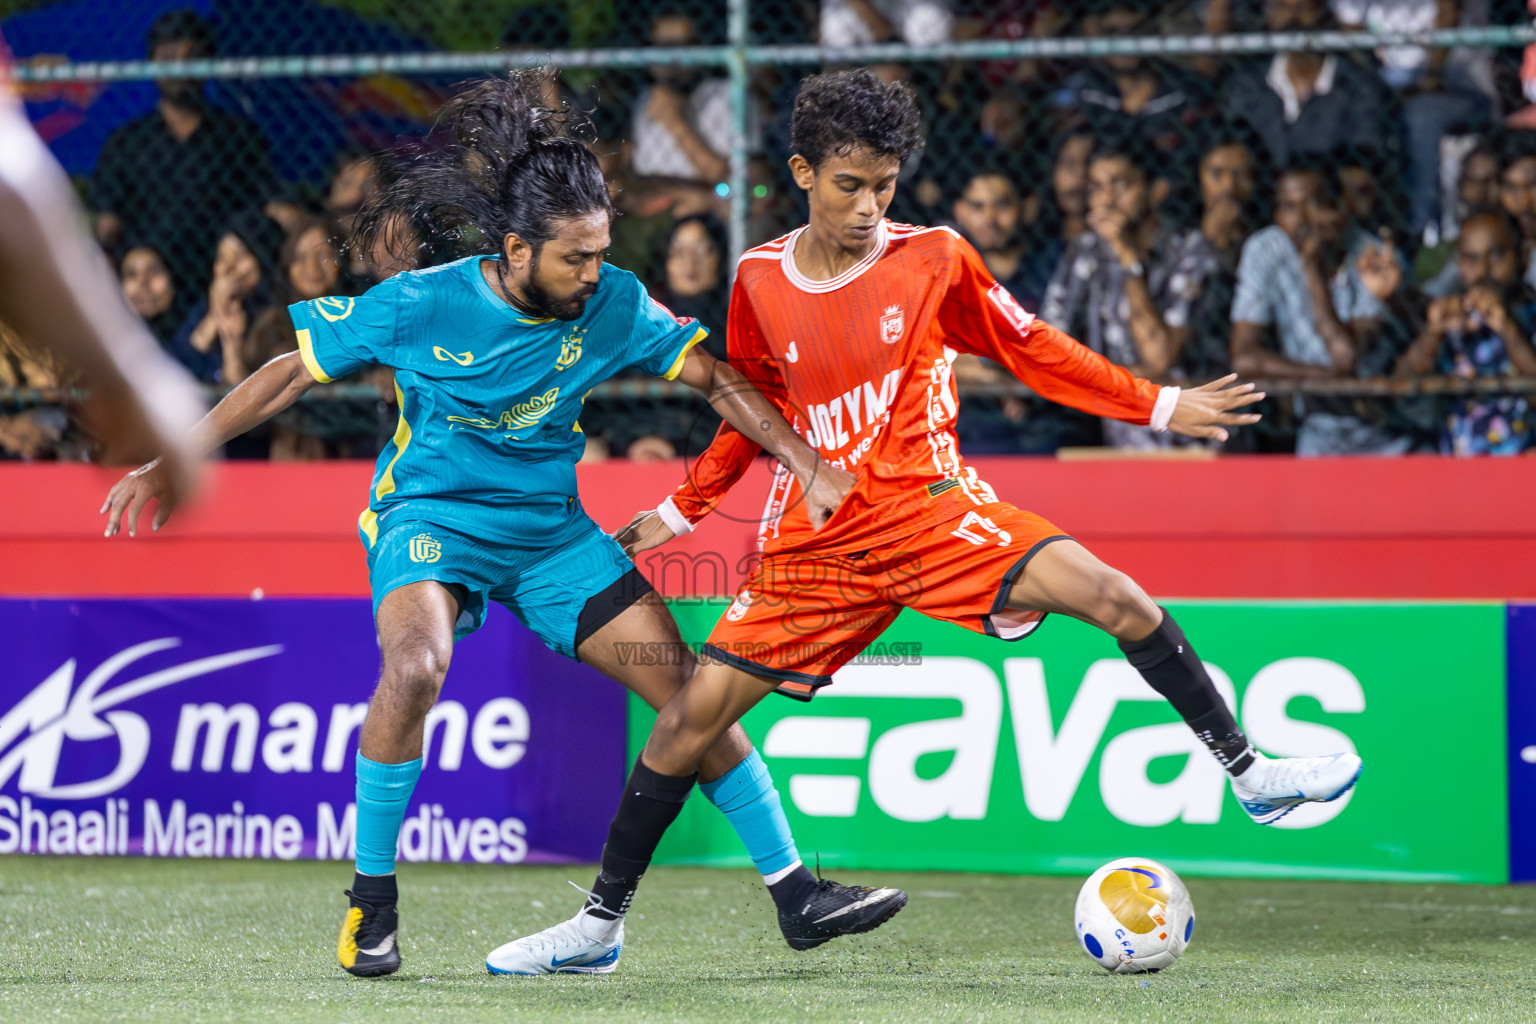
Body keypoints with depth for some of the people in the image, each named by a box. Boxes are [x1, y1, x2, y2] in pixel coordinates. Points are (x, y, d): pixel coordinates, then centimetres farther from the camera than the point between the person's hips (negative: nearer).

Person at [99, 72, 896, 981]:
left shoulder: (611, 305, -12)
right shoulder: (418, 307, -18)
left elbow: (716, 378, -1)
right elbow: (292, 373, -7)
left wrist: (810, 467, -10)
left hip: (552, 531, 4)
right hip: (432, 518, -4)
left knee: (691, 688, -3)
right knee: (416, 664, -34)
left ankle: (793, 891, 9)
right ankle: (371, 897, -18)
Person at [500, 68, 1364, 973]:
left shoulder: (934, 260, -4)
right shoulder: (760, 280, 3)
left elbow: (1033, 350, 7)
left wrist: (1162, 406, 3)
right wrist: (680, 513, 20)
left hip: (933, 508, -1)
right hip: (815, 540, 2)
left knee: (1114, 598, -22)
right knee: (696, 713, -4)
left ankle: (1250, 772, -9)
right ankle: (601, 918, 10)